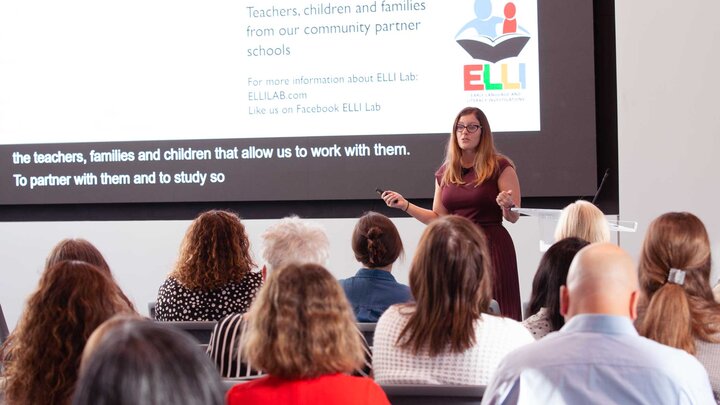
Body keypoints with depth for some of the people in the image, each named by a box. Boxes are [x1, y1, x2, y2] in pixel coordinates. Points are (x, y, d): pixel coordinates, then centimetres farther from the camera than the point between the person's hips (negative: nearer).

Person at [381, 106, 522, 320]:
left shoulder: (500, 167, -2)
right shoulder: (445, 172, 11)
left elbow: (513, 217, -4)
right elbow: (439, 219, 15)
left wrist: (507, 206, -26)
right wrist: (405, 205, 7)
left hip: (492, 248, -4)